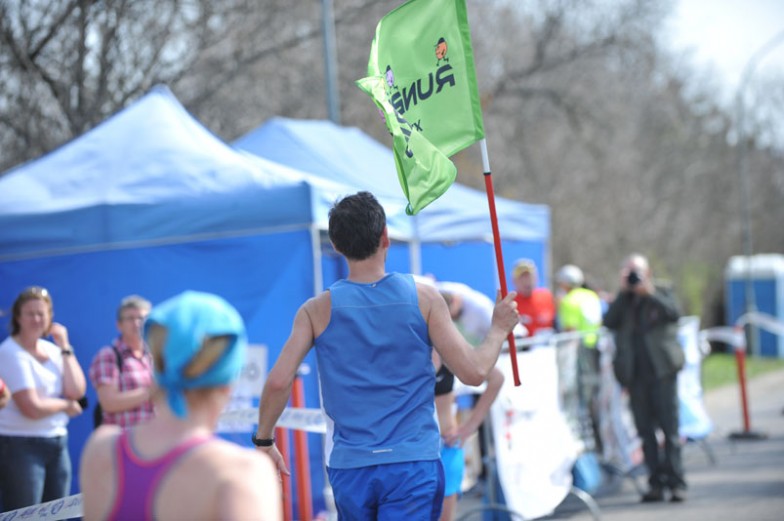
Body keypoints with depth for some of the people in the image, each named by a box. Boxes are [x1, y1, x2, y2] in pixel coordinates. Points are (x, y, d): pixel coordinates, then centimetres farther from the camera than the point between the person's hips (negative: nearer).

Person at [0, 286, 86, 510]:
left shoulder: (52, 349, 9)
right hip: (20, 446, -7)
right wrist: (66, 405, -2)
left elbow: (77, 392, -2)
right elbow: (32, 408, -18)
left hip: (57, 443, 7)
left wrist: (65, 348, -2)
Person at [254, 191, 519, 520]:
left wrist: (264, 441, 9)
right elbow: (474, 372, -3)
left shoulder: (318, 311, -1)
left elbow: (278, 382, -7)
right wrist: (499, 330, 15)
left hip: (349, 468, 2)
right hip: (414, 464, -2)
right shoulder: (423, 298, -3)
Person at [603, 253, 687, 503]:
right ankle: (656, 483, 5)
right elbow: (609, 322, -3)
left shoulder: (662, 291, 9)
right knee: (645, 430, 1)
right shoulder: (622, 300, 14)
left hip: (661, 369, -2)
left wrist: (649, 292, -13)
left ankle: (676, 482, -5)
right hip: (635, 374, 2)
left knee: (669, 427, -6)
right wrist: (624, 292, -5)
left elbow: (674, 313, -9)